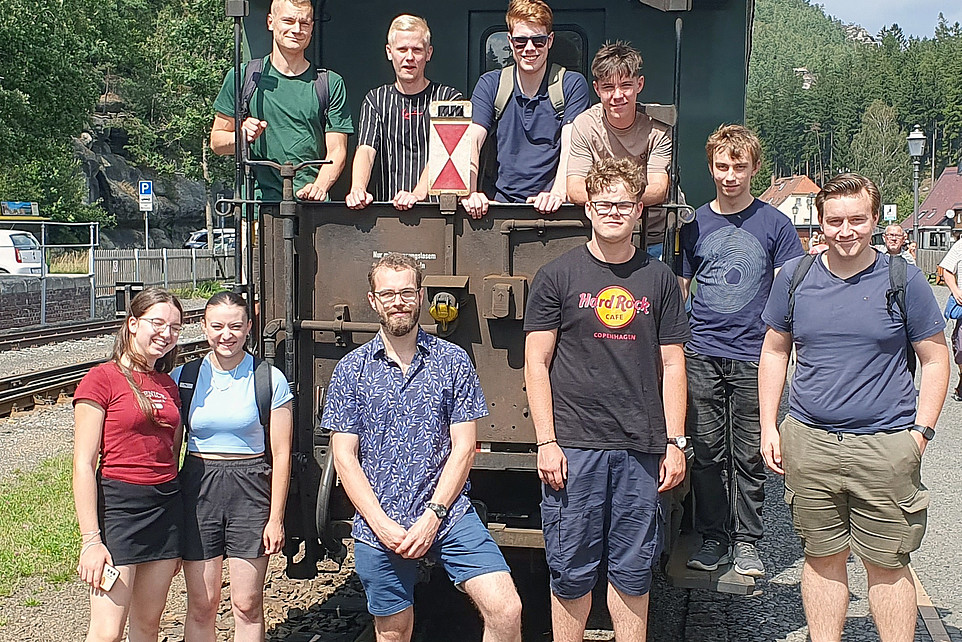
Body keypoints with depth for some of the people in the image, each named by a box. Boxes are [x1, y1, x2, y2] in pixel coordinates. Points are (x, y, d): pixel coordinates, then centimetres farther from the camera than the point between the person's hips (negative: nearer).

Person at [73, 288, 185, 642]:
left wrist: (178, 533, 14)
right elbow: (83, 465, -11)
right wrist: (91, 539, -16)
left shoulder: (168, 385, 12)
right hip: (117, 503, -6)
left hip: (167, 505, 6)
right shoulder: (102, 379, -7)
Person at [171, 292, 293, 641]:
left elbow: (281, 455, 0)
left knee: (247, 605, 3)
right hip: (197, 488, 2)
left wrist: (276, 518, -3)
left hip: (250, 491, -1)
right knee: (201, 605, 6)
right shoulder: (183, 377, 4)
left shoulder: (269, 380, -1)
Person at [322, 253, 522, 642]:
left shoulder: (453, 362, 3)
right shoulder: (351, 370, 3)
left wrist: (432, 515, -11)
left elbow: (463, 447, 0)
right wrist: (382, 525, -10)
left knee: (506, 611, -14)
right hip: (378, 527, 1)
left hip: (449, 516, 0)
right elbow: (344, 457, 1)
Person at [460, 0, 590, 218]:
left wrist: (557, 192, -28)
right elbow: (471, 143, -3)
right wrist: (469, 192, -22)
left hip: (550, 209, -2)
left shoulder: (572, 85, 5)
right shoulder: (489, 85, 10)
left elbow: (570, 147, -8)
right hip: (500, 204, 2)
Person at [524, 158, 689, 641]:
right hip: (574, 445, -2)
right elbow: (536, 364, 0)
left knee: (633, 571, 9)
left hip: (641, 448, 2)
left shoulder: (659, 279, 10)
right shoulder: (557, 276, 2)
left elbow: (671, 365, 11)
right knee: (572, 571, 4)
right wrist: (546, 441, -7)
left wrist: (675, 442, 5)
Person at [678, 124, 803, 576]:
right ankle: (712, 537, 19)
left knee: (749, 455, 4)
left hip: (754, 357, -2)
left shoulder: (774, 224, 3)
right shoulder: (695, 224, 9)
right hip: (701, 356, 2)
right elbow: (677, 290, 14)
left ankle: (746, 542, 18)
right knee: (705, 453, 5)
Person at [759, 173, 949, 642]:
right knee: (822, 558, 13)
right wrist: (768, 427, 8)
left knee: (887, 565, 5)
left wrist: (920, 431, -4)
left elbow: (935, 359, 4)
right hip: (808, 442, 2)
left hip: (885, 445, -2)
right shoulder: (794, 277, 5)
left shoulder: (904, 280, -2)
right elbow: (774, 352, 13)